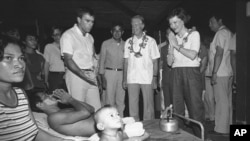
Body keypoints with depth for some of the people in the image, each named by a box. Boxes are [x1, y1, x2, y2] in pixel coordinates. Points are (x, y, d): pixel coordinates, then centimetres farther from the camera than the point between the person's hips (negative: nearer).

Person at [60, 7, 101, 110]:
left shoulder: (90, 37, 17)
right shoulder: (68, 35, -5)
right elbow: (68, 60, -14)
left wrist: (92, 72, 11)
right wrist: (83, 74, -26)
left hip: (91, 76, 6)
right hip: (76, 75, -6)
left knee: (96, 109, 5)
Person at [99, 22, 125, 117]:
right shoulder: (106, 44, 5)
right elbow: (102, 61, 4)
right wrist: (102, 77, -4)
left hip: (122, 73, 2)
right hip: (109, 72, -2)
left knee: (121, 100, 5)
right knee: (109, 100, -3)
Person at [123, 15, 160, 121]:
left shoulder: (150, 41, 2)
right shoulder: (128, 42, 9)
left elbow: (155, 61, 2)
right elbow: (126, 61, 10)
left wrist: (154, 78, -5)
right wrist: (124, 79, 5)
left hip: (147, 79, -2)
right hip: (131, 79, 3)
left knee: (148, 106, 3)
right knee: (132, 106, 7)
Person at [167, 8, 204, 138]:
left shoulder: (193, 34, 3)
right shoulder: (173, 38, 15)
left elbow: (192, 55, -12)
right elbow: (170, 62, 6)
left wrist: (177, 45, -7)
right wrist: (172, 44, -3)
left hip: (191, 73, -4)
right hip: (176, 74, 4)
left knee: (195, 108, -5)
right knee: (177, 109, 6)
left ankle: (200, 136, 7)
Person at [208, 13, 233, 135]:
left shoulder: (220, 33, -9)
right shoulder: (229, 33, 20)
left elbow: (219, 54, -18)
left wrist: (214, 72, -19)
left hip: (220, 73, -10)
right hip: (228, 72, 10)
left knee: (221, 101, -6)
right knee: (227, 101, 12)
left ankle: (221, 128, 1)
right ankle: (228, 125, 20)